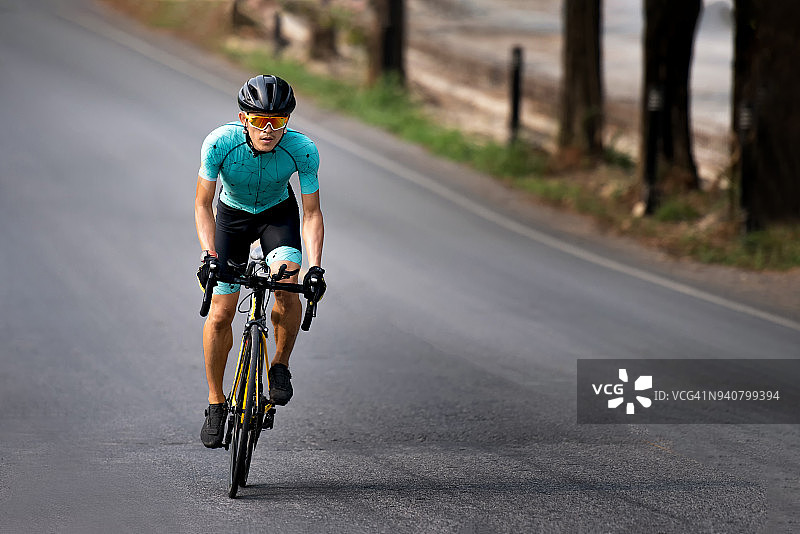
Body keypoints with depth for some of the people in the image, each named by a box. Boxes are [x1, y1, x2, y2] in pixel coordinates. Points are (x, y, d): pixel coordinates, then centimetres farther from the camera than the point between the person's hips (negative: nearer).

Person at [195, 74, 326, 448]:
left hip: (278, 214, 0)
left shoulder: (303, 150, -30)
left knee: (287, 287, -28)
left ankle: (280, 367, -3)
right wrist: (209, 256, -36)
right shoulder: (220, 143, -32)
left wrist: (316, 267, -32)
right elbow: (203, 205, -22)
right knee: (221, 313, -6)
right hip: (232, 214, 0)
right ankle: (216, 403, 12)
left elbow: (311, 213, -21)